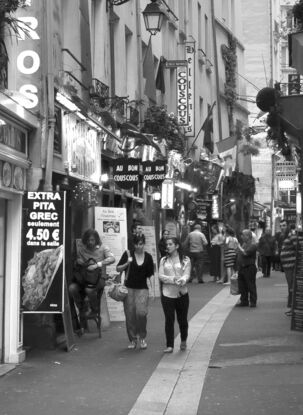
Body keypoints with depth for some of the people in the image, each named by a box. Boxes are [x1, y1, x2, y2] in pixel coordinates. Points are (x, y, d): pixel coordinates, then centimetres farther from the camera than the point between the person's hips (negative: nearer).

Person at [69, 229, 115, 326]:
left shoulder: (102, 248, -4)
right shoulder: (80, 246, 3)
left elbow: (112, 258, -18)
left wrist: (97, 265, -28)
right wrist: (77, 261, -11)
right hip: (82, 277, 3)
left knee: (89, 289, -34)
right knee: (72, 288, -25)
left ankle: (94, 310, -3)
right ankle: (82, 309, 0)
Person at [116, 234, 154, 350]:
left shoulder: (148, 257, 4)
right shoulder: (128, 254, 0)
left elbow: (149, 275, 9)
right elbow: (118, 269, 0)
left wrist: (152, 289, 3)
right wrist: (127, 263, -17)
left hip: (142, 289, 0)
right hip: (129, 288, 0)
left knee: (141, 312, -17)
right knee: (130, 315, 2)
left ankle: (142, 337, 4)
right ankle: (133, 339, 18)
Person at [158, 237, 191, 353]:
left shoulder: (185, 260, 3)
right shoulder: (163, 260, 9)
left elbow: (187, 275, -7)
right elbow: (160, 276, -1)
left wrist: (182, 280, -30)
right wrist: (173, 279, -16)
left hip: (182, 293, -1)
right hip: (167, 294, 1)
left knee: (182, 319, 9)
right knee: (169, 320, -5)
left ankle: (183, 341, 33)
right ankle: (169, 346, -1)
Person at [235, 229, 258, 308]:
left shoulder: (253, 245, -11)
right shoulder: (243, 244, 15)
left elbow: (245, 253, -25)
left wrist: (239, 247, -12)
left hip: (249, 268, -8)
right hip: (241, 268, 8)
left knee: (251, 286, -1)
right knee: (242, 286, 11)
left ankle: (253, 302, 6)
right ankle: (244, 301, 20)